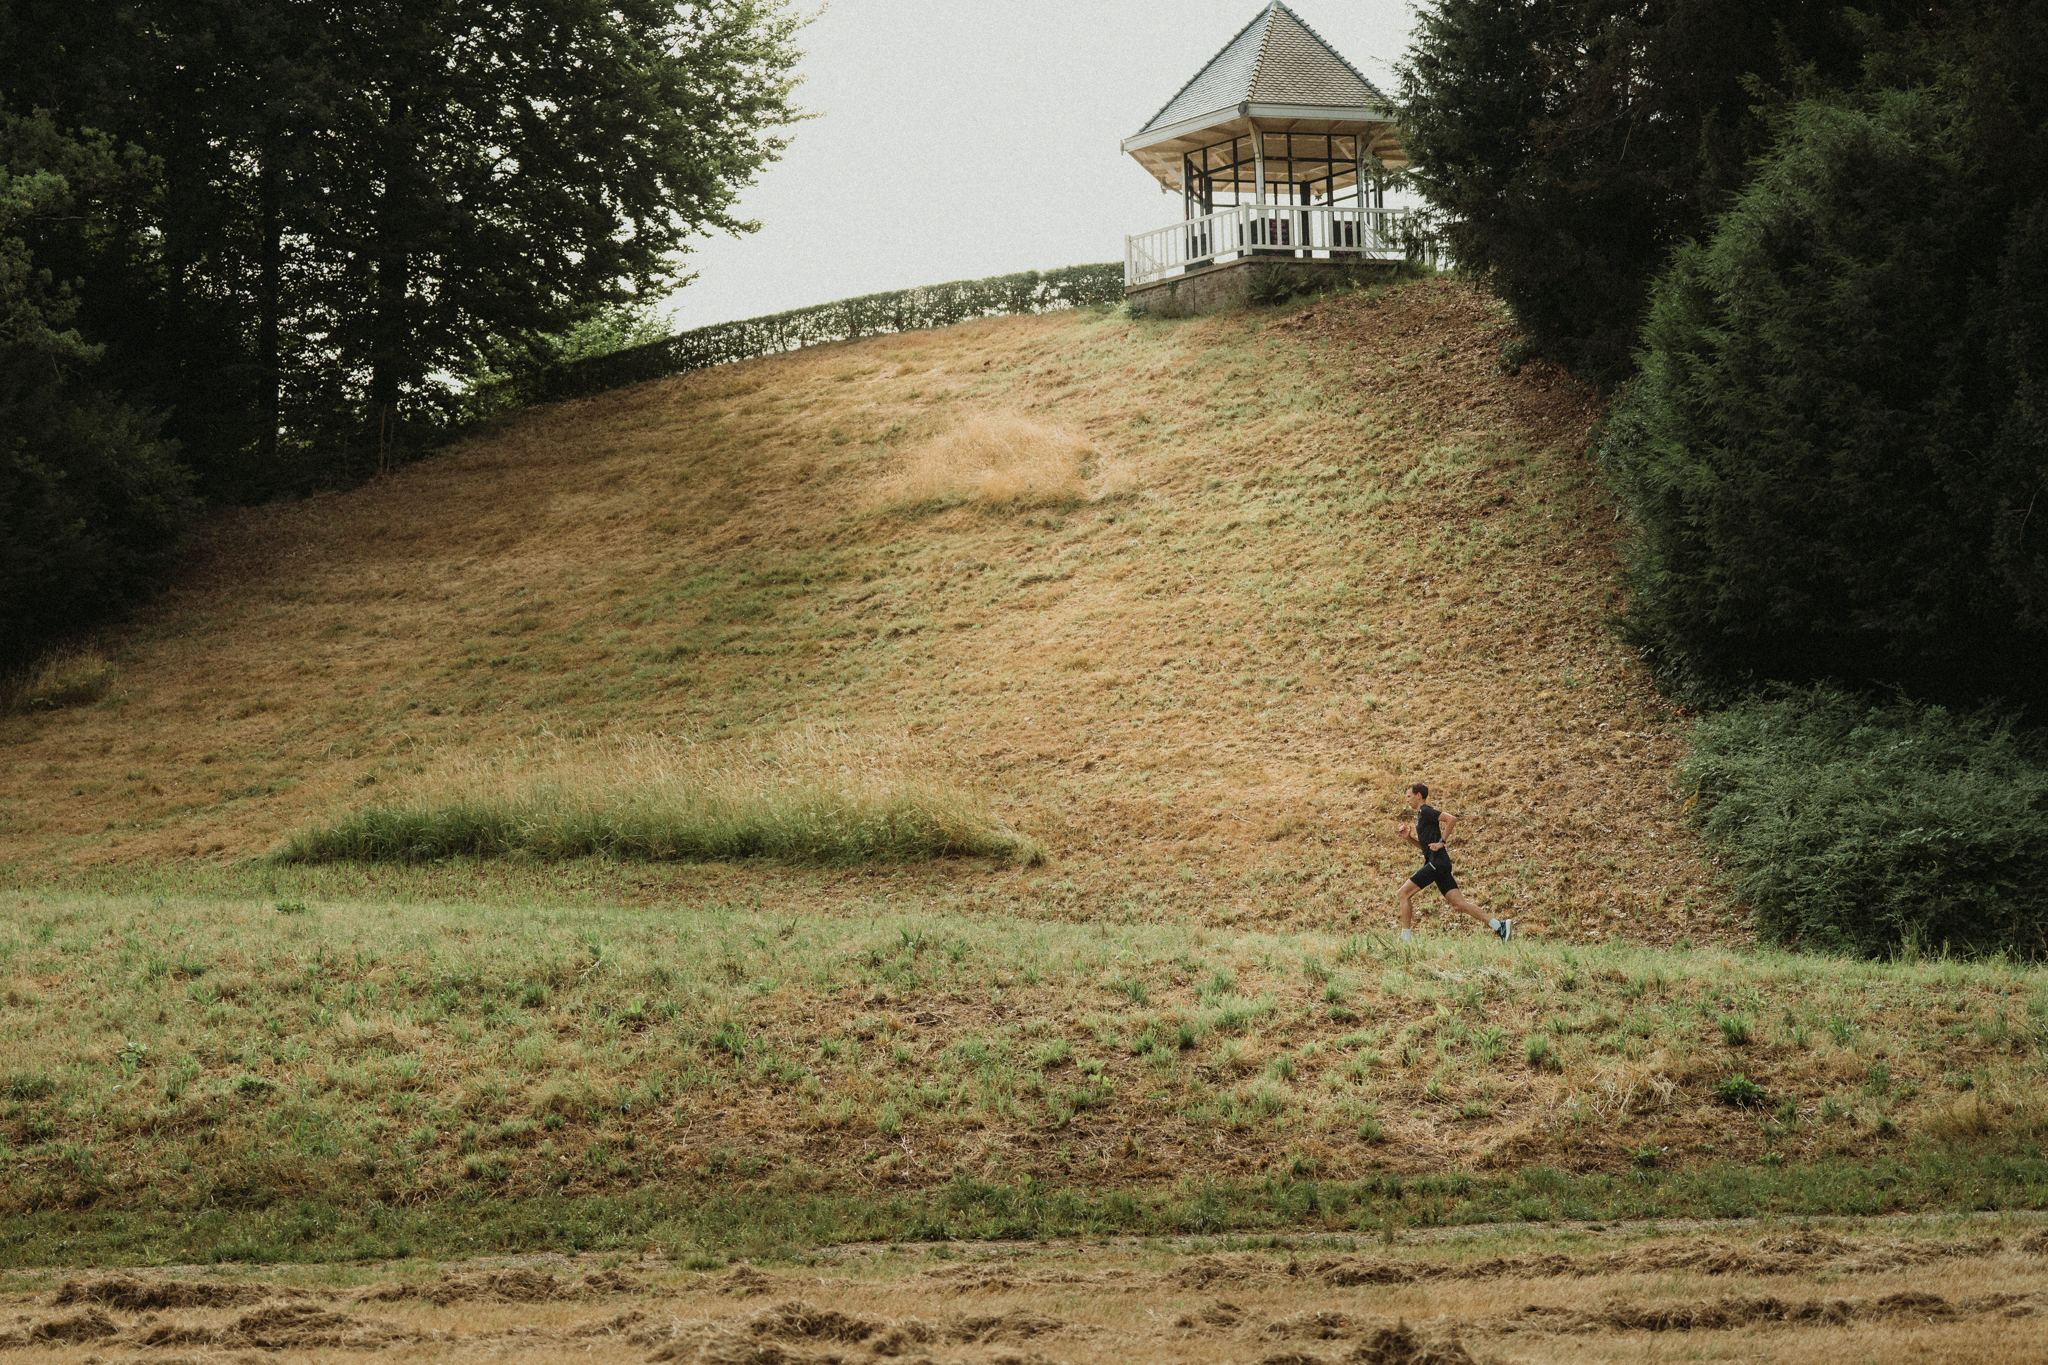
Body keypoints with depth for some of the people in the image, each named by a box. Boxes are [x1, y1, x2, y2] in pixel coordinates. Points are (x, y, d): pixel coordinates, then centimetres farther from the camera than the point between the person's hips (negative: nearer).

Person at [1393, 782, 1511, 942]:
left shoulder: (1426, 811, -5)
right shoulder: (1421, 815, 24)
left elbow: (1452, 819, -20)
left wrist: (1442, 842, -18)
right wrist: (1408, 837, 17)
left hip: (1436, 862, -10)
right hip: (1436, 864, 10)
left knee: (1403, 893, -8)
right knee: (1459, 904, 1)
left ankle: (1405, 937, -8)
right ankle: (1499, 926, -5)